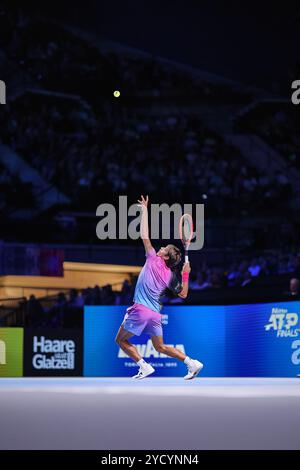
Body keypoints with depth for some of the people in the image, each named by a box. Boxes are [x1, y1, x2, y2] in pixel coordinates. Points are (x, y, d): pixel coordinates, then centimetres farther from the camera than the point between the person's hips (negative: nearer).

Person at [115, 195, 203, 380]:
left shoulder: (153, 260, -1)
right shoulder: (170, 275, 11)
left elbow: (145, 236, 1)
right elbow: (183, 294, 17)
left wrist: (145, 210, 7)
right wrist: (186, 275, 16)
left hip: (141, 309, -6)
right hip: (156, 313, 6)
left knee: (121, 340, 7)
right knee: (161, 347, 16)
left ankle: (144, 366, -8)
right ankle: (192, 363, 2)